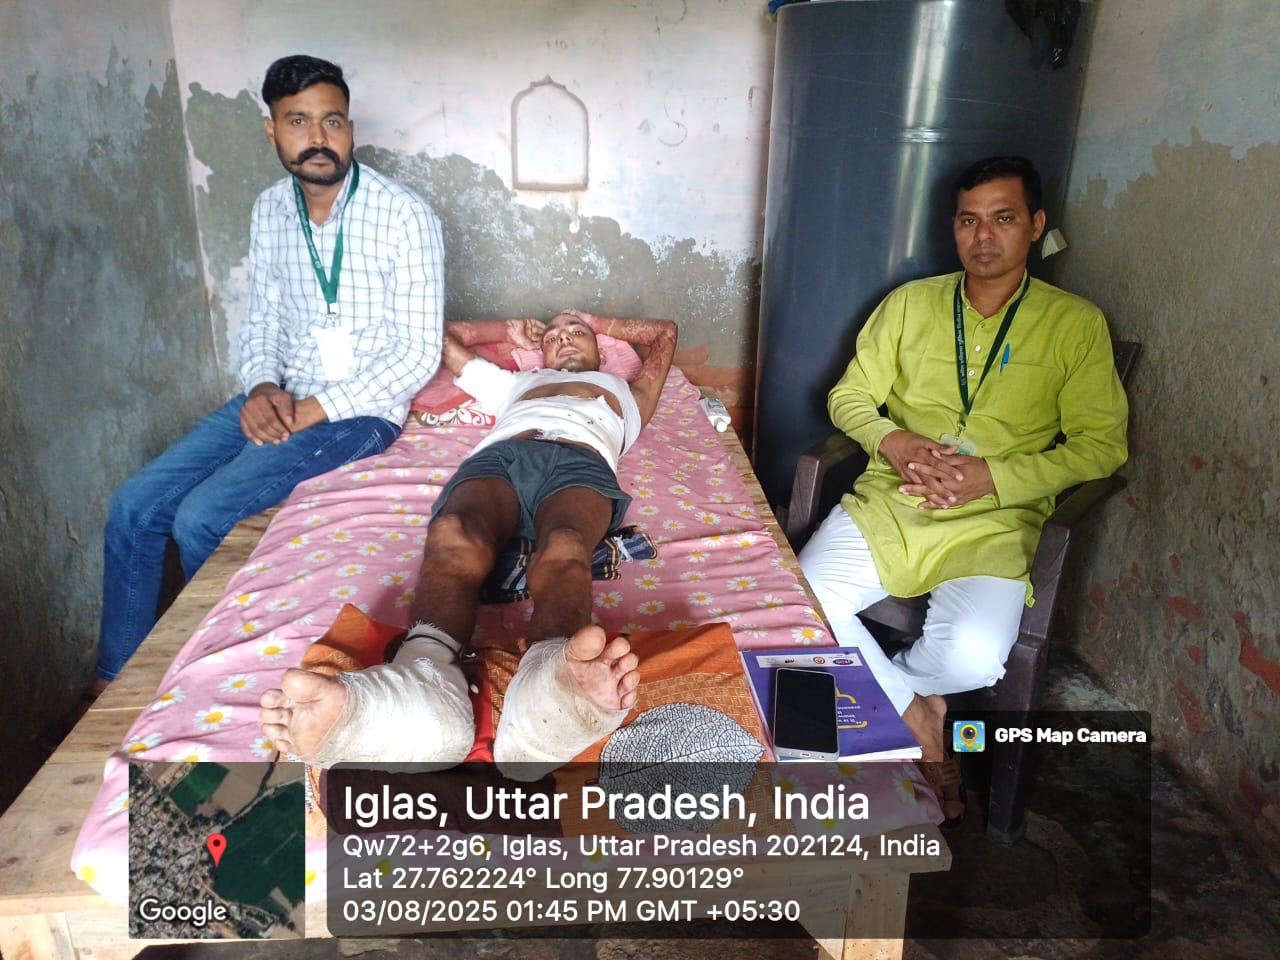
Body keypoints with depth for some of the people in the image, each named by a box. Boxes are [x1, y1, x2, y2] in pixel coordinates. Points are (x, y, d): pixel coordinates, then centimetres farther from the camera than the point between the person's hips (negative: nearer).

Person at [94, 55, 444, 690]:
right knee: (133, 506, -5)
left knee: (202, 517, -21)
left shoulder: (405, 217, -13)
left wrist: (316, 411, -18)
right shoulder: (269, 211, 7)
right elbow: (261, 318, 15)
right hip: (279, 397, 6)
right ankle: (114, 682, 13)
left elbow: (418, 353, -15)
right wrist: (262, 386, -7)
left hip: (359, 408, -6)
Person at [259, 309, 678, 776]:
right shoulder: (515, 383, 48)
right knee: (454, 539, -37)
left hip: (581, 460, -1)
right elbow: (447, 335, 59)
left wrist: (600, 324, 59)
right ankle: (421, 686, -65)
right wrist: (512, 329, 63)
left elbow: (665, 331, 57)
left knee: (565, 550, -39)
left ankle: (553, 684, -71)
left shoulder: (621, 389, 45)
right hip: (498, 455, 2)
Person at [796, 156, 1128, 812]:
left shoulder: (1076, 324, 6)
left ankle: (885, 689, 8)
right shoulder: (911, 302, 13)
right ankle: (916, 715, 1)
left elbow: (1102, 444, 1)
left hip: (992, 525, -2)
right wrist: (892, 441, -10)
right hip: (888, 504, 2)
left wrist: (994, 477, -14)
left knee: (972, 658, -29)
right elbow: (848, 396, 13)